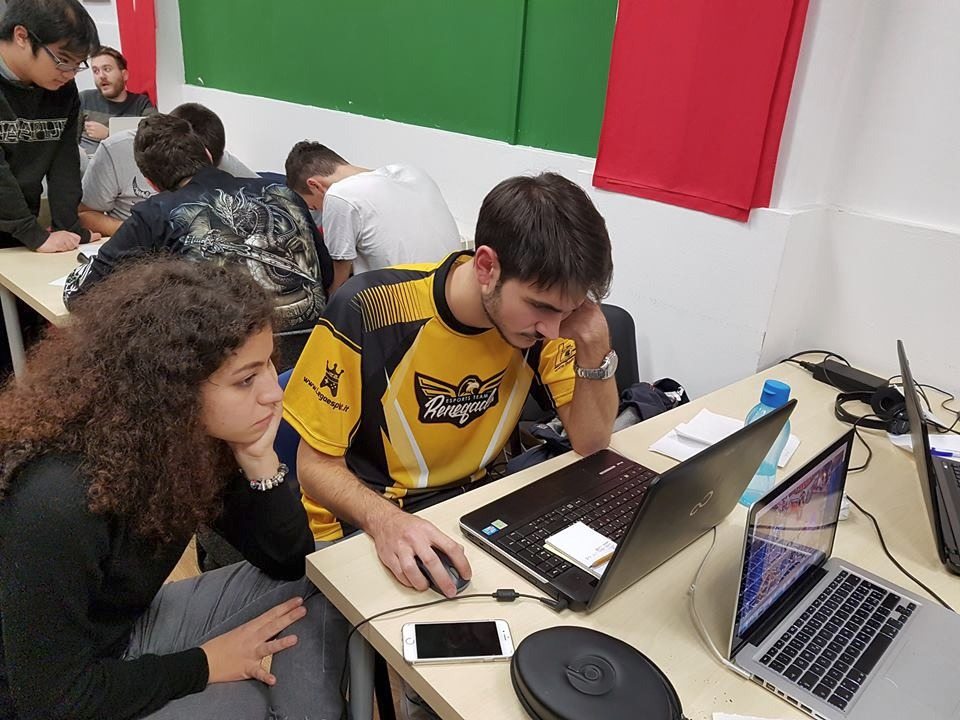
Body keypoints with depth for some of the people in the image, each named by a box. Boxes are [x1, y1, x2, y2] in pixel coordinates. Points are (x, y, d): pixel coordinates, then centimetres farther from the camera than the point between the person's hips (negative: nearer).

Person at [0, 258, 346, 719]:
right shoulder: (58, 502, -36)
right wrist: (203, 664, -17)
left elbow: (289, 561, -10)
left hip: (126, 630, 6)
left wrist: (259, 462, -25)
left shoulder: (191, 434, -15)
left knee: (313, 584, -7)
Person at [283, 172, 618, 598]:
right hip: (363, 523, -4)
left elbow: (590, 443, -7)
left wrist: (594, 347, -23)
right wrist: (386, 520, -36)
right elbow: (316, 464, -17)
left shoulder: (541, 309, -12)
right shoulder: (367, 311, -25)